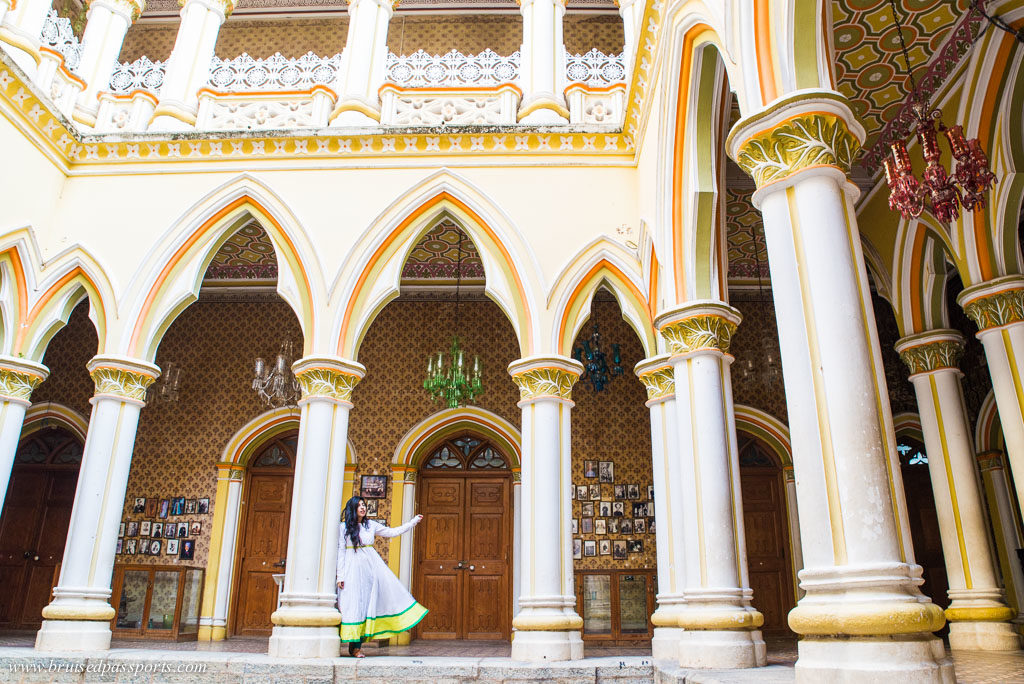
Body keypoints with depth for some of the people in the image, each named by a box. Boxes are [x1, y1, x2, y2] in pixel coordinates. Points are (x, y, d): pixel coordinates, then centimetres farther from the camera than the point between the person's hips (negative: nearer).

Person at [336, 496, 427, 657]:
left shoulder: (371, 525, 11)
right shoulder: (344, 527, 1)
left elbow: (392, 532, 18)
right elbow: (340, 551, 0)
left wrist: (413, 522, 16)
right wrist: (340, 575, -5)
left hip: (372, 566, 4)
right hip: (353, 568, -4)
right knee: (355, 603, -6)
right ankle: (354, 647, 0)